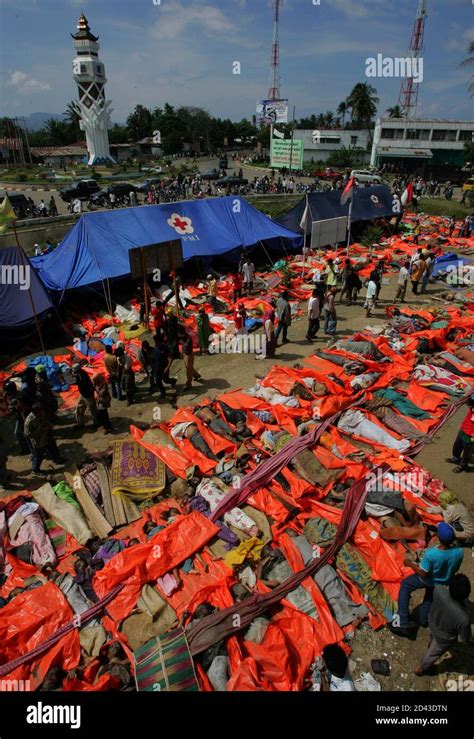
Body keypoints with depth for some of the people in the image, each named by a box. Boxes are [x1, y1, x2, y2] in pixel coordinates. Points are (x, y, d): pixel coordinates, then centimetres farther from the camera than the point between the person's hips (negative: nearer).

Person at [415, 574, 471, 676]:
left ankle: (431, 644, 75)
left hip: (432, 623, 4)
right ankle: (420, 669, 57)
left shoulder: (439, 590, -37)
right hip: (443, 639, -4)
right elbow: (465, 640, -23)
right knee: (433, 653, 29)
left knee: (433, 637, 41)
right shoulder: (463, 619, -45)